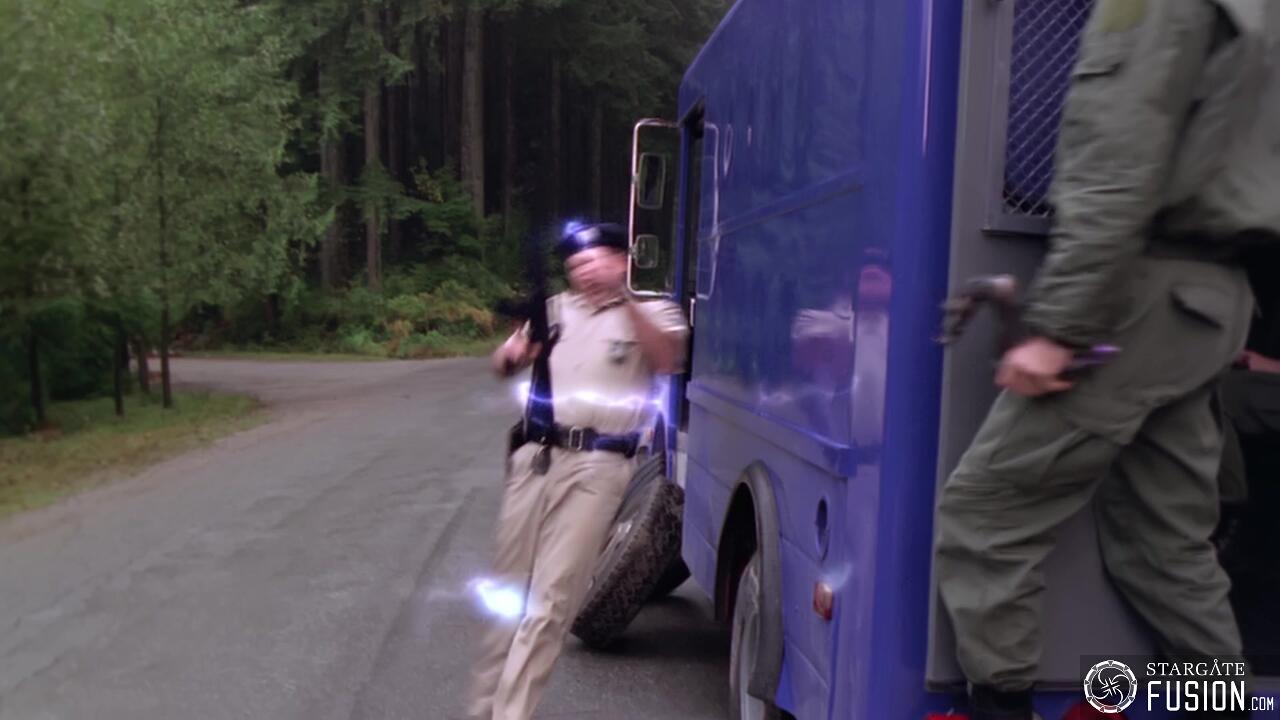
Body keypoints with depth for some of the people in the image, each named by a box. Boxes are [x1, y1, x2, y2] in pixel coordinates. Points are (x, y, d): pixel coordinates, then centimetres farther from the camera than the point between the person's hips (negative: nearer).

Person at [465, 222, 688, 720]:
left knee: (551, 597, -8)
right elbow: (501, 366, 17)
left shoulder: (654, 313, 7)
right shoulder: (558, 308, 18)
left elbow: (668, 361, -14)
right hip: (535, 455, 5)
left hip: (597, 465, -4)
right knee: (510, 588, 11)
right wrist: (514, 351, -6)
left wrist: (623, 297, -20)